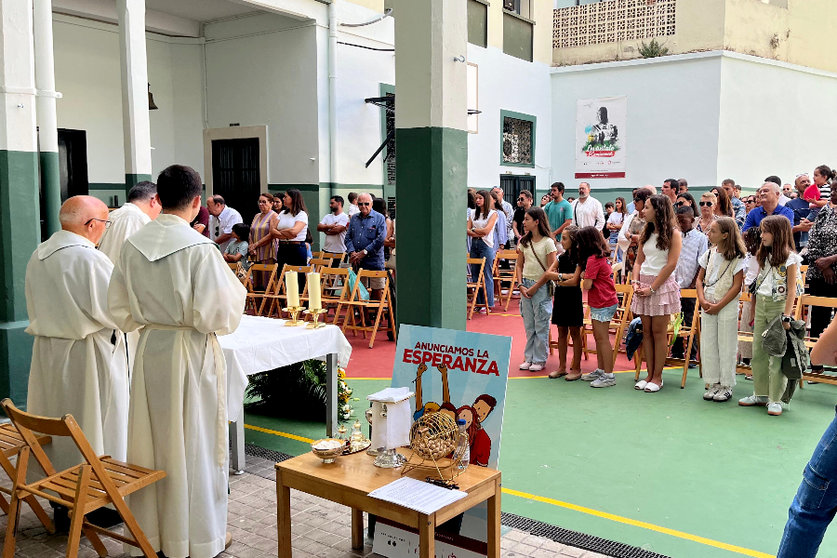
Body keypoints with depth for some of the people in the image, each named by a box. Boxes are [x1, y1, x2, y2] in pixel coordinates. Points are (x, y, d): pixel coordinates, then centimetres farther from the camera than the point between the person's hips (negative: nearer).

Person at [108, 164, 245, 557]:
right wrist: (234, 290, 0)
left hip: (149, 350, 5)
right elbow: (217, 317, -18)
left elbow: (120, 309, 6)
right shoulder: (200, 249, -18)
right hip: (191, 353, -5)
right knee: (194, 444, 7)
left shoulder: (133, 245, -1)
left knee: (152, 440, 17)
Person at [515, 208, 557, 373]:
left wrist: (534, 288, -12)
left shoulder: (548, 242, -9)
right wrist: (521, 285, -4)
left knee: (541, 325, 1)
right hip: (526, 286, 5)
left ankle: (540, 360, 10)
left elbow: (551, 270, -12)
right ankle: (529, 358, 20)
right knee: (528, 325, 11)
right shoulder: (524, 242, 8)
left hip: (541, 286, -5)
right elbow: (519, 266, 11)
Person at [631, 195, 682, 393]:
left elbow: (671, 265, -11)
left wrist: (652, 288, -14)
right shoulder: (646, 232, 13)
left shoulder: (673, 234, -6)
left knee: (658, 332, -2)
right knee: (646, 331, 6)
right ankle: (650, 375, 13)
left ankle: (657, 377, 4)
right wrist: (636, 282, -2)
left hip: (662, 284, -6)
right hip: (644, 284, 6)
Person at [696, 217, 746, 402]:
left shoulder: (736, 258, -9)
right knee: (708, 345, 8)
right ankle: (714, 383, 18)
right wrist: (702, 300, -4)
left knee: (726, 346, 1)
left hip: (727, 306, -5)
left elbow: (737, 286, -12)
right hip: (707, 305, 5)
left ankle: (727, 385, 12)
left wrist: (719, 306, -15)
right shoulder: (709, 254, 7)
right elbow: (700, 278, 11)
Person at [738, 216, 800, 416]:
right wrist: (756, 308, 13)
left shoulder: (790, 258, -9)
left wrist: (786, 316, -16)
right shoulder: (764, 255, 13)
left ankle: (775, 399, 0)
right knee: (758, 352, 10)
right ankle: (760, 394, 19)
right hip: (761, 304, 7)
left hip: (778, 306, -7)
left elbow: (791, 290, -11)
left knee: (777, 354, -5)